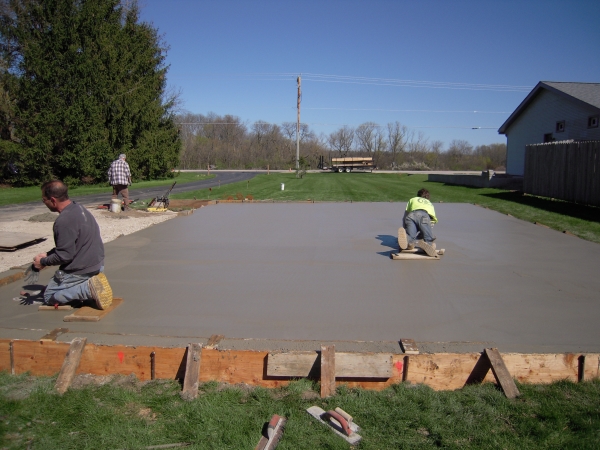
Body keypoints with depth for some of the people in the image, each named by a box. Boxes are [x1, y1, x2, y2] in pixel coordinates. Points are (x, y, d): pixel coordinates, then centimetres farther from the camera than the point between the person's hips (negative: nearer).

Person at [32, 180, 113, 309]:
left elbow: (64, 256, -21)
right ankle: (91, 283, 5)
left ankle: (88, 289, -11)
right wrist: (47, 254, 13)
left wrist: (43, 262, -4)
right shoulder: (78, 208, 4)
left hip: (80, 271, -9)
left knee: (49, 297, 9)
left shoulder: (64, 221, -25)